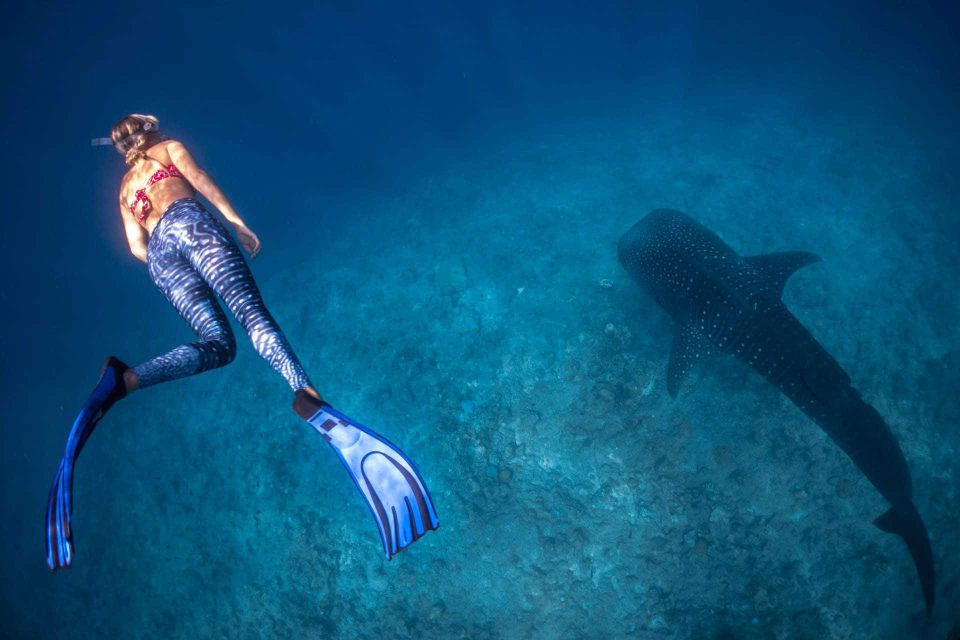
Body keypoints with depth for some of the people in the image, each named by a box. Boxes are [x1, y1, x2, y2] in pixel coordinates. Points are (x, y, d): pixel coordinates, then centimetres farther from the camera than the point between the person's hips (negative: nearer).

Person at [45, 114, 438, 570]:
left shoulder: (125, 187, 38)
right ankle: (308, 398, -52)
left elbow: (136, 246, 25)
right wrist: (238, 223, -2)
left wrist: (168, 264, 33)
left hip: (157, 252, 5)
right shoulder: (170, 147, 27)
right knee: (251, 312, -26)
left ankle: (124, 380, -35)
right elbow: (199, 179, 6)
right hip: (188, 223, -4)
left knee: (216, 343, -8)